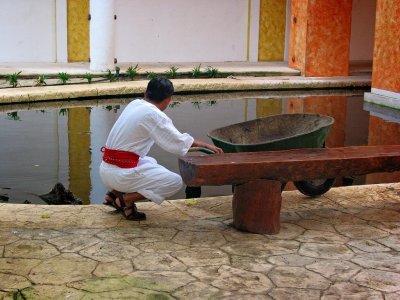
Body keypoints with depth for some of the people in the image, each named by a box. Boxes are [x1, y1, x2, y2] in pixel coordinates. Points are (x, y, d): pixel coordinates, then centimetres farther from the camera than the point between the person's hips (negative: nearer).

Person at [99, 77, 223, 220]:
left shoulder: (134, 104, 10)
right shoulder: (153, 115, -15)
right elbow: (178, 142, -11)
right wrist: (205, 145, 4)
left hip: (106, 169, 9)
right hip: (120, 174, -9)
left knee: (151, 162, 33)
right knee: (175, 182, -5)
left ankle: (115, 193, 16)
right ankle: (125, 200, -5)